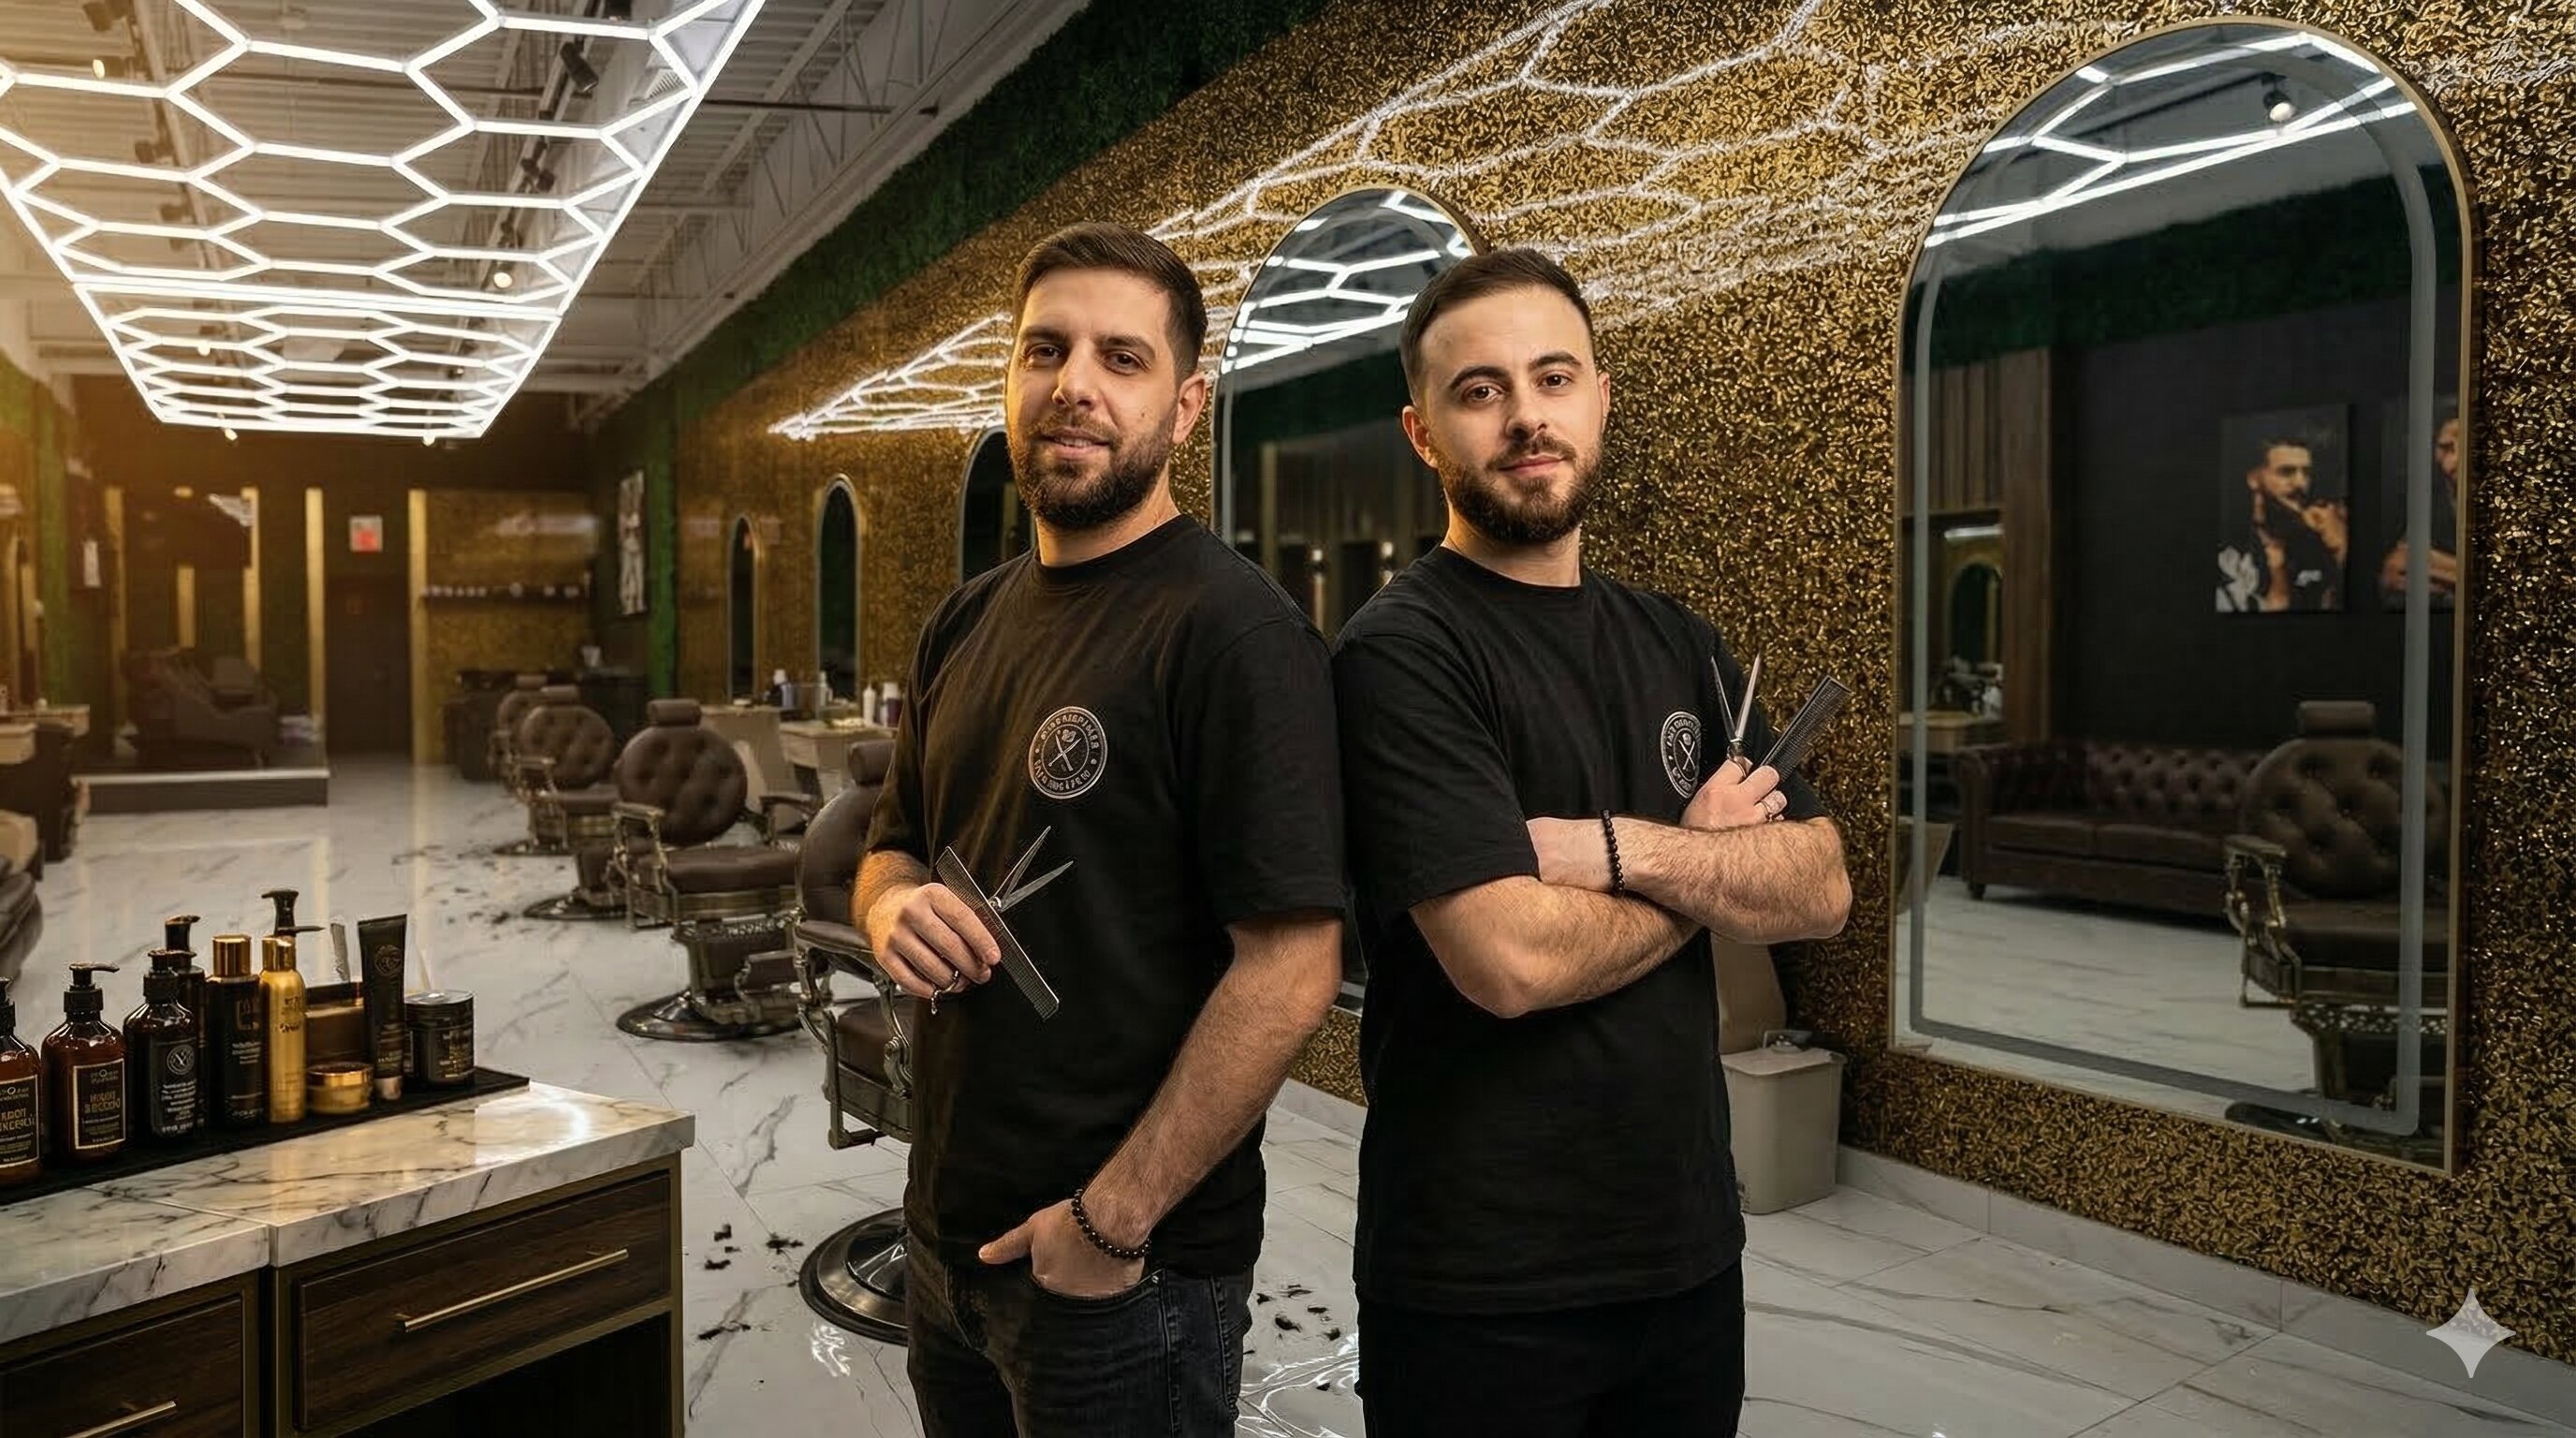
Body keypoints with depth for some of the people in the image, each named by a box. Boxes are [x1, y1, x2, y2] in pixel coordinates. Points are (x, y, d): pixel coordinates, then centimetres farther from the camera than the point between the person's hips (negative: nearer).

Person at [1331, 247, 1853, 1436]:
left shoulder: (1674, 644, 7)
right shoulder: (1401, 652, -15)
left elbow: (1820, 889, -1)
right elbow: (1510, 959, -25)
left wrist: (1618, 849, -18)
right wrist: (1706, 861, -8)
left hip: (1690, 1245, 6)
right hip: (1480, 1282, -6)